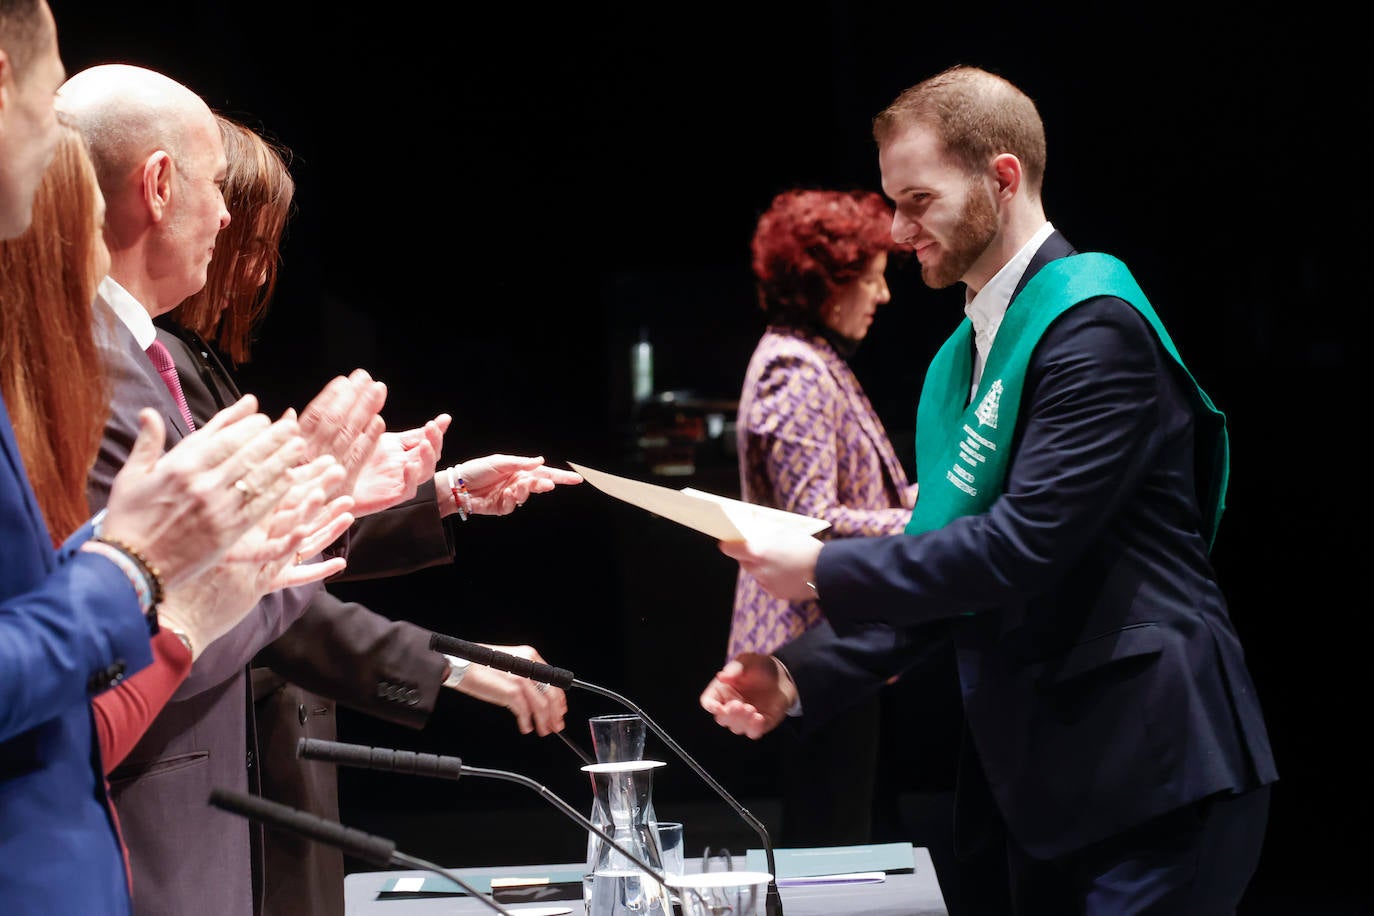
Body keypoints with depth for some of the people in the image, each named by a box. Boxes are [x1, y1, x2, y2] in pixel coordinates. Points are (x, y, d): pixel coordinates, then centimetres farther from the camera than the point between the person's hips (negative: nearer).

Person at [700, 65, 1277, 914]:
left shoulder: (1092, 322, -14)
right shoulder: (963, 358, 15)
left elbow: (1024, 542, -22)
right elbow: (945, 564, 14)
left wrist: (825, 570, -14)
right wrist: (800, 676, 0)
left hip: (1150, 775, -9)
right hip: (1046, 777, 9)